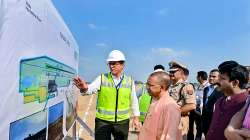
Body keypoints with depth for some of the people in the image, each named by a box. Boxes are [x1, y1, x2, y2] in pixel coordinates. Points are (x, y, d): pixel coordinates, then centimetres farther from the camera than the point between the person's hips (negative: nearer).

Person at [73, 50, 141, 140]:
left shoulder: (130, 81, -2)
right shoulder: (102, 78, -5)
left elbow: (133, 100, 6)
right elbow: (91, 89, -20)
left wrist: (136, 117, 10)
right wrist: (84, 88, -42)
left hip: (122, 122, 2)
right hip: (103, 121, -1)